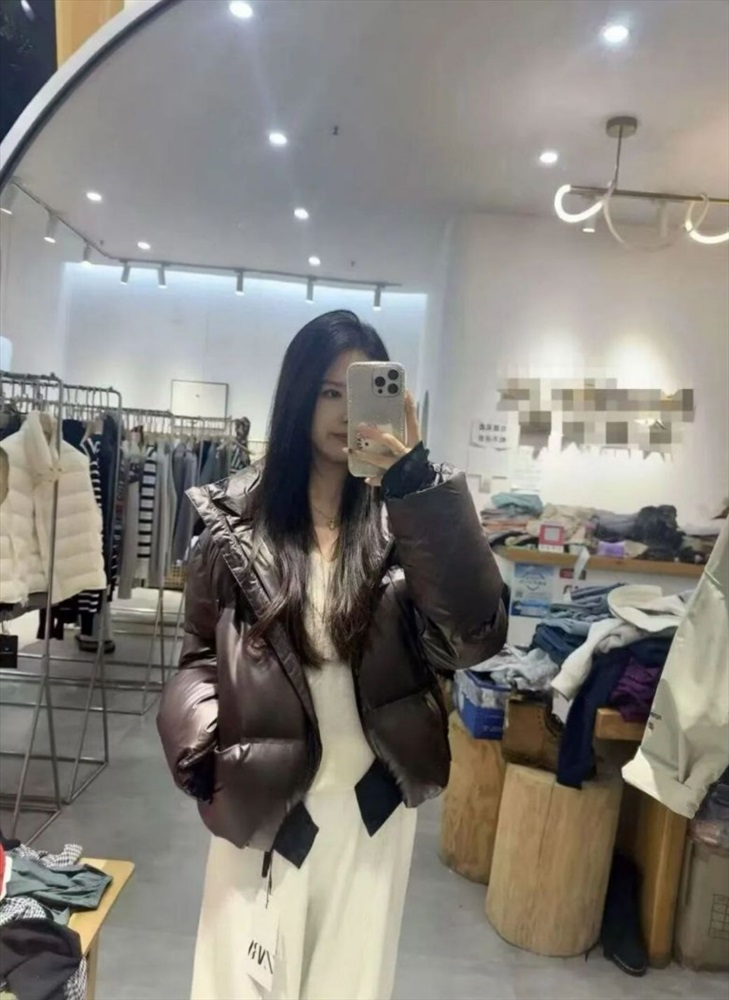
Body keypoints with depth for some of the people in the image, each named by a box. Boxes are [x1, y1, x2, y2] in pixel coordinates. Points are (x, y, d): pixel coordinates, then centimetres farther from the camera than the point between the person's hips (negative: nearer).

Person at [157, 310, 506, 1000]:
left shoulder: (402, 517, -9)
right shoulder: (237, 522, -7)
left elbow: (472, 636, -23)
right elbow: (199, 656, 3)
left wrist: (416, 482, -30)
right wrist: (202, 754, -14)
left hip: (370, 803, 1)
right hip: (261, 799, 0)